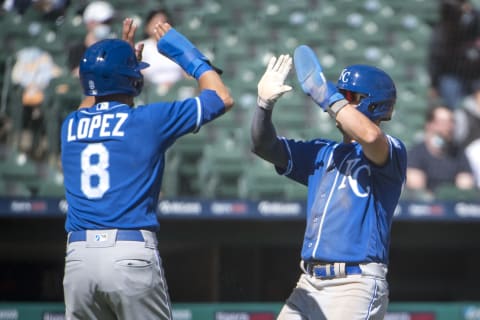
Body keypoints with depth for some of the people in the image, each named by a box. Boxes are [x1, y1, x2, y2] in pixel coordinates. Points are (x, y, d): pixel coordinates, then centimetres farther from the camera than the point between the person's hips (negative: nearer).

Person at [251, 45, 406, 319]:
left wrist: (326, 95, -17)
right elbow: (264, 146, 16)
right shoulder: (323, 153, 20)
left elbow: (370, 136, -26)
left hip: (356, 286, -7)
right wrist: (265, 103, -2)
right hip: (310, 285, 7)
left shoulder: (392, 152, -2)